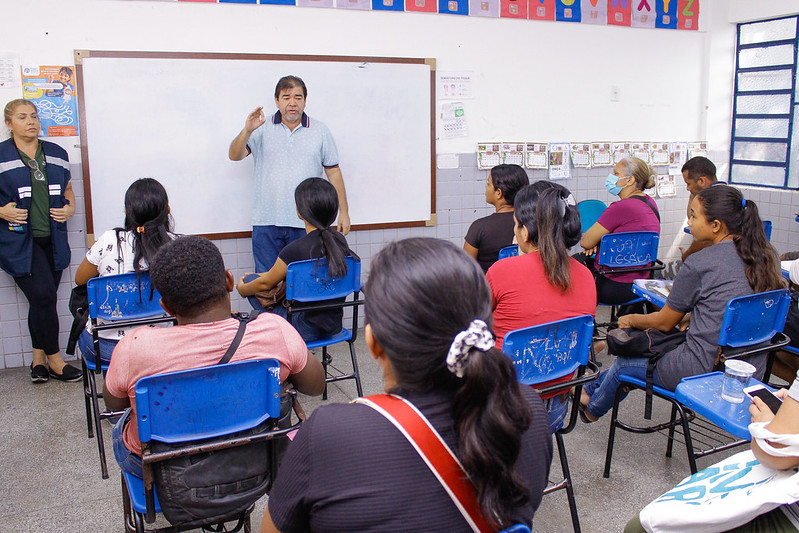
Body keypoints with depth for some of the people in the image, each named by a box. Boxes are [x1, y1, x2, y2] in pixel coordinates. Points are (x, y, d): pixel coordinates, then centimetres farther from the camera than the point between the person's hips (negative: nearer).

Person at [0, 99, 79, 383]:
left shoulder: (56, 154, 11)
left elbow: (67, 188, 23)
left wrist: (71, 208, 5)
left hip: (53, 240, 4)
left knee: (42, 300, 8)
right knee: (43, 296, -11)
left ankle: (38, 359, 21)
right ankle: (54, 359, 3)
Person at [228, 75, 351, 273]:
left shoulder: (320, 131, 9)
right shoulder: (262, 128, 9)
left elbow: (333, 172, 9)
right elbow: (234, 156, 0)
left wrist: (343, 212, 5)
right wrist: (247, 131, -18)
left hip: (306, 224, 0)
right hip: (267, 222, 0)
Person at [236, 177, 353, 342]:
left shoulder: (296, 249, -23)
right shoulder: (340, 240, -2)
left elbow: (265, 284, -5)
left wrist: (242, 288, 17)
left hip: (307, 330, -7)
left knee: (250, 279, 9)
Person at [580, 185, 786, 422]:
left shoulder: (699, 264, -17)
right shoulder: (766, 257, 2)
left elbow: (665, 322, -4)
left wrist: (632, 320, 15)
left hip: (706, 371, -8)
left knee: (624, 362, 16)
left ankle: (593, 408, 45)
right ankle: (592, 389, 44)